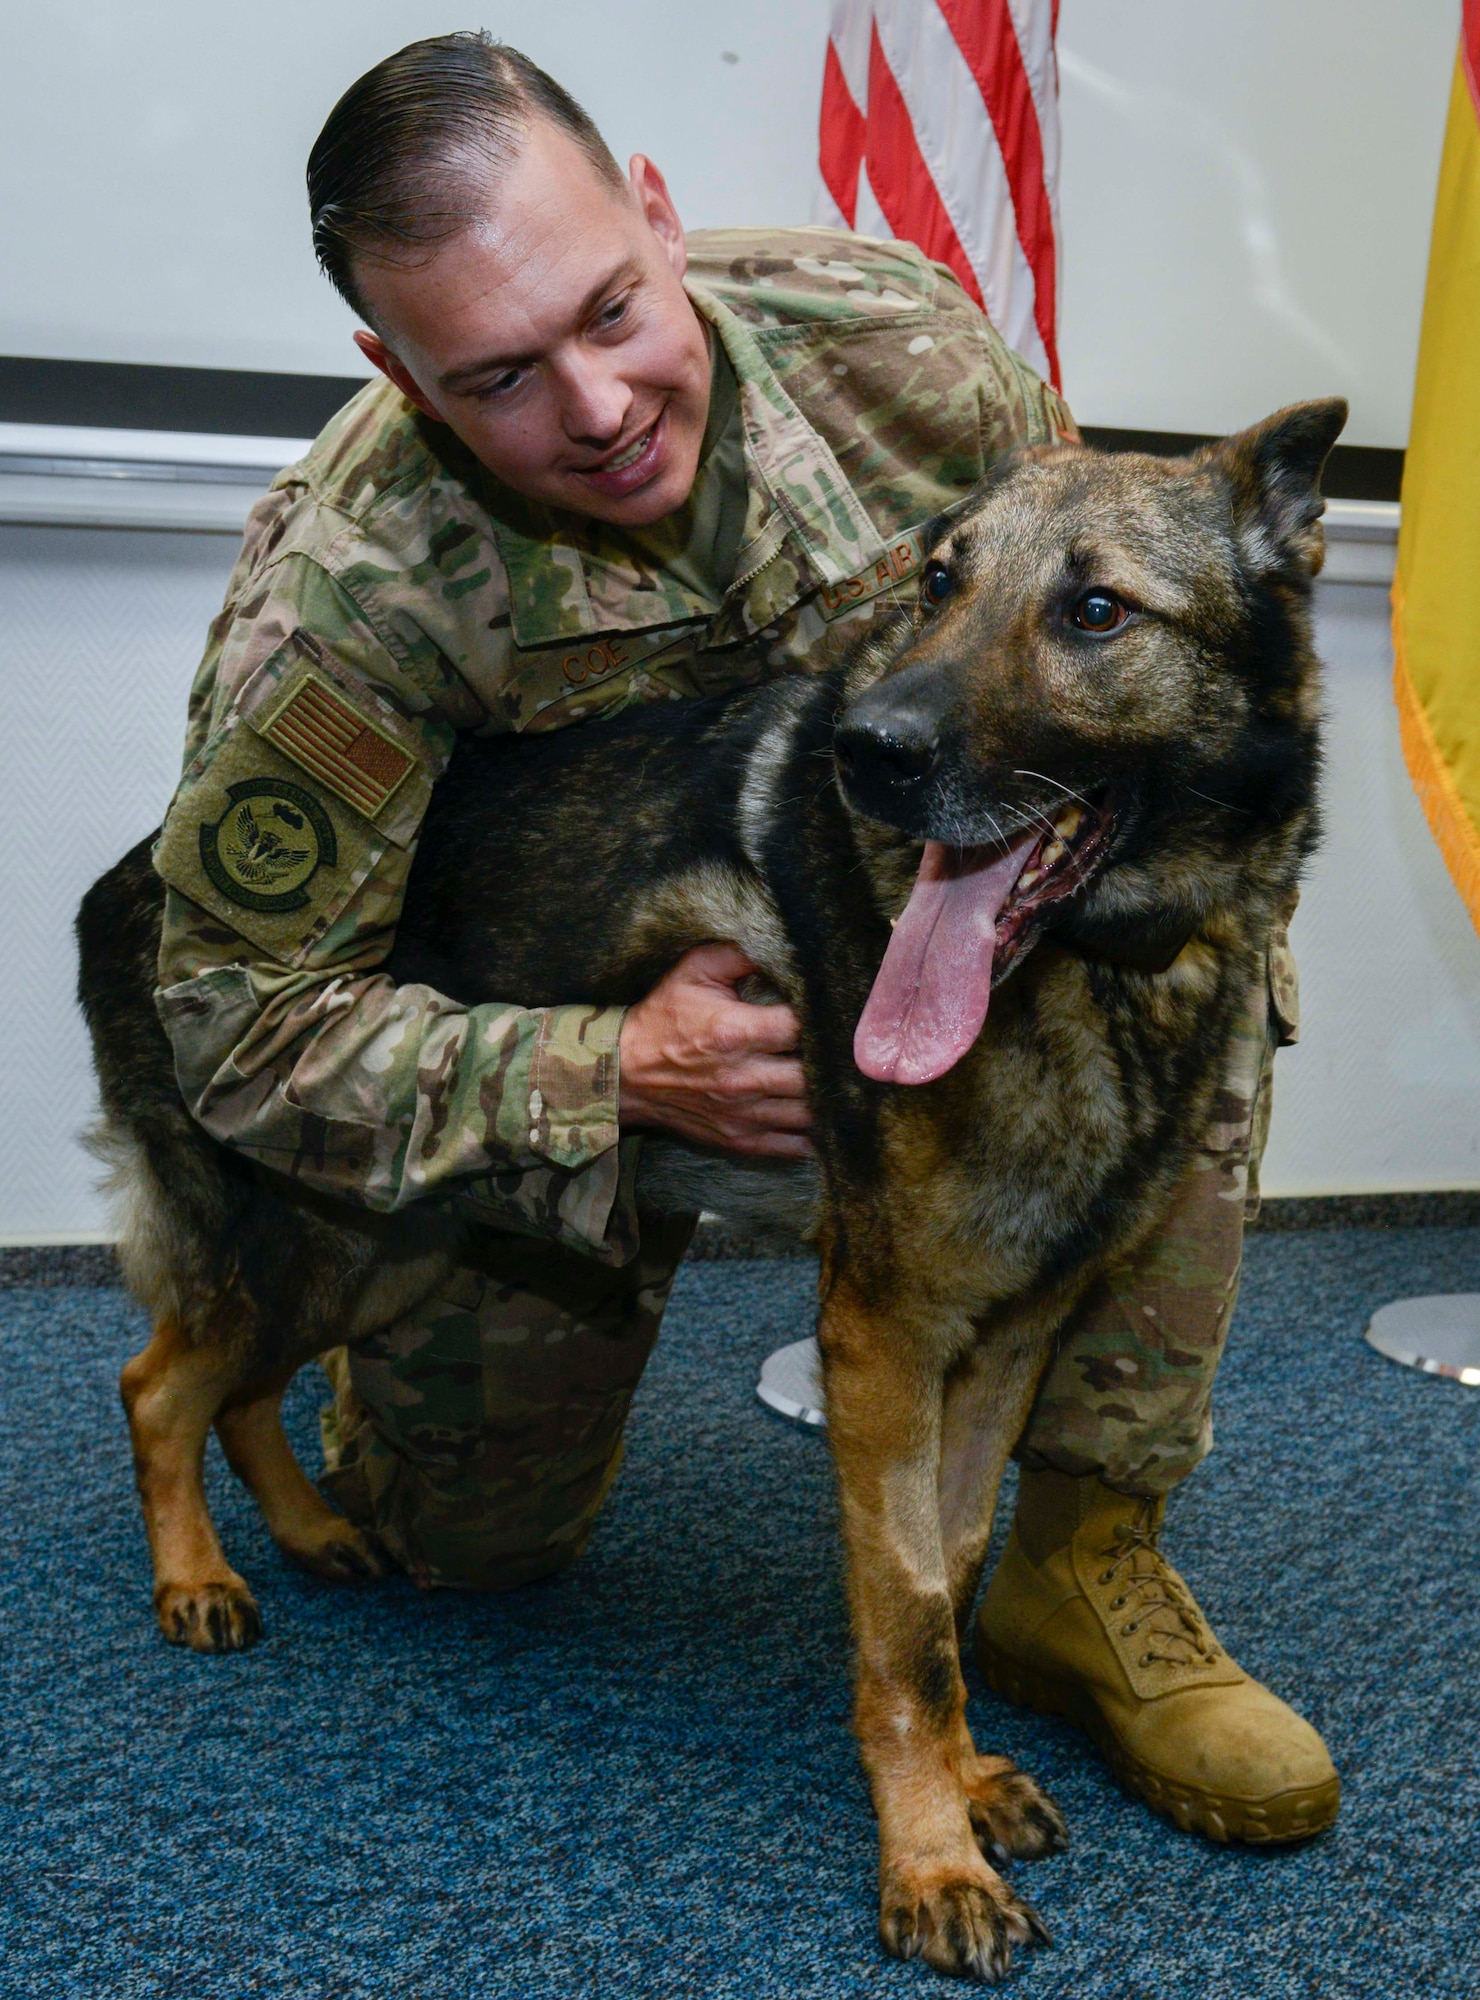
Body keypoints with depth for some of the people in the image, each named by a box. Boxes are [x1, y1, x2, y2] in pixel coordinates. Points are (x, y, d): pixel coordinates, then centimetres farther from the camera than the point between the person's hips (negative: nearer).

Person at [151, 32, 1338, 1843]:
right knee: (473, 1535, 3)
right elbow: (245, 1020, -24)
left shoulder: (889, 337, -22)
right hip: (563, 1040, -2)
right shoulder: (346, 589, -31)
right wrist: (620, 1076, -35)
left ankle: (1090, 1560, -13)